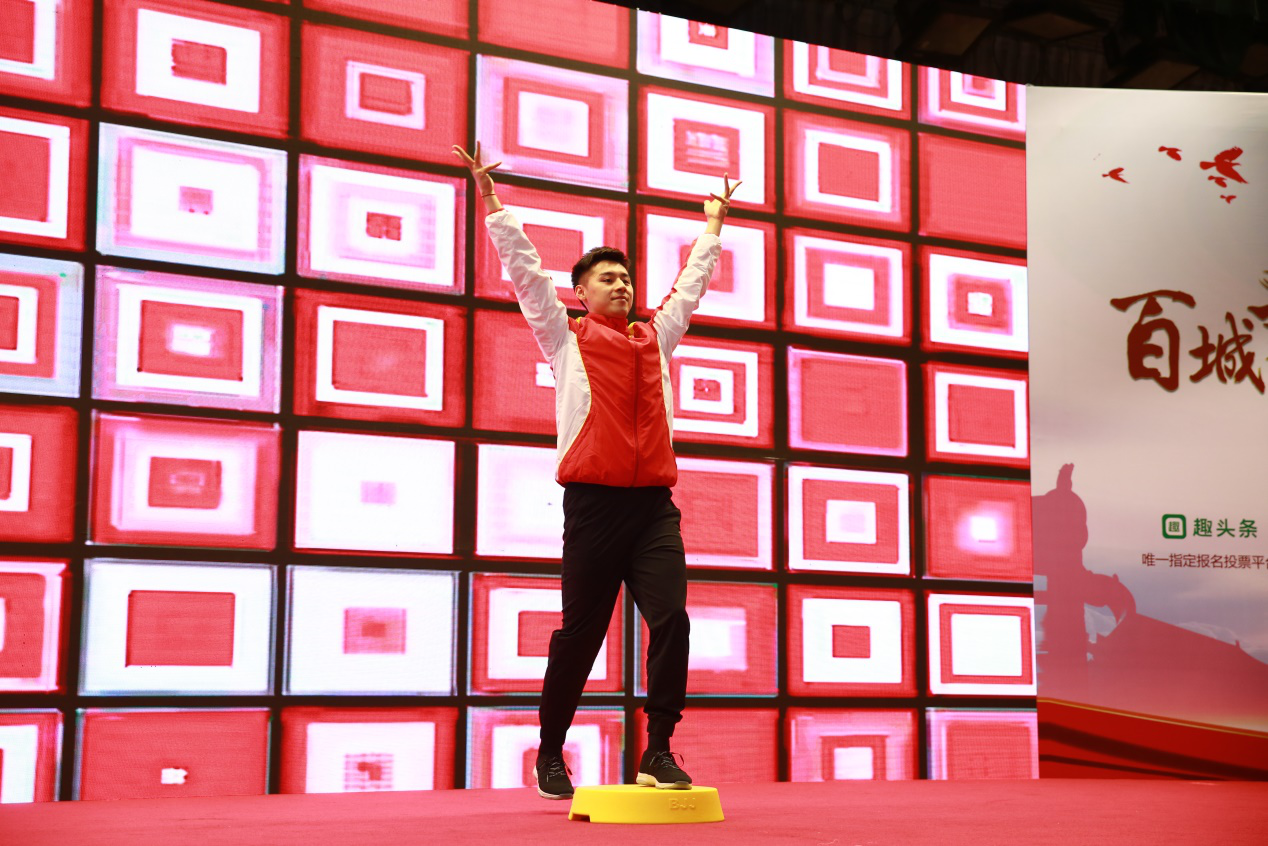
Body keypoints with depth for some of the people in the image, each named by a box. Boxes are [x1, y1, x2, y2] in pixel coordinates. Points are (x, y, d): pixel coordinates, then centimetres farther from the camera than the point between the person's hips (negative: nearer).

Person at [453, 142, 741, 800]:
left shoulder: (655, 336, 18)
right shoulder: (566, 338, 8)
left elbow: (691, 283, 31)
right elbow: (525, 270, 4)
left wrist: (712, 226, 38)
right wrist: (491, 202, 1)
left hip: (654, 504, 4)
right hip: (594, 502, -3)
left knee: (671, 620, -10)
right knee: (580, 632, 3)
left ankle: (658, 752, -4)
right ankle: (550, 752, 18)